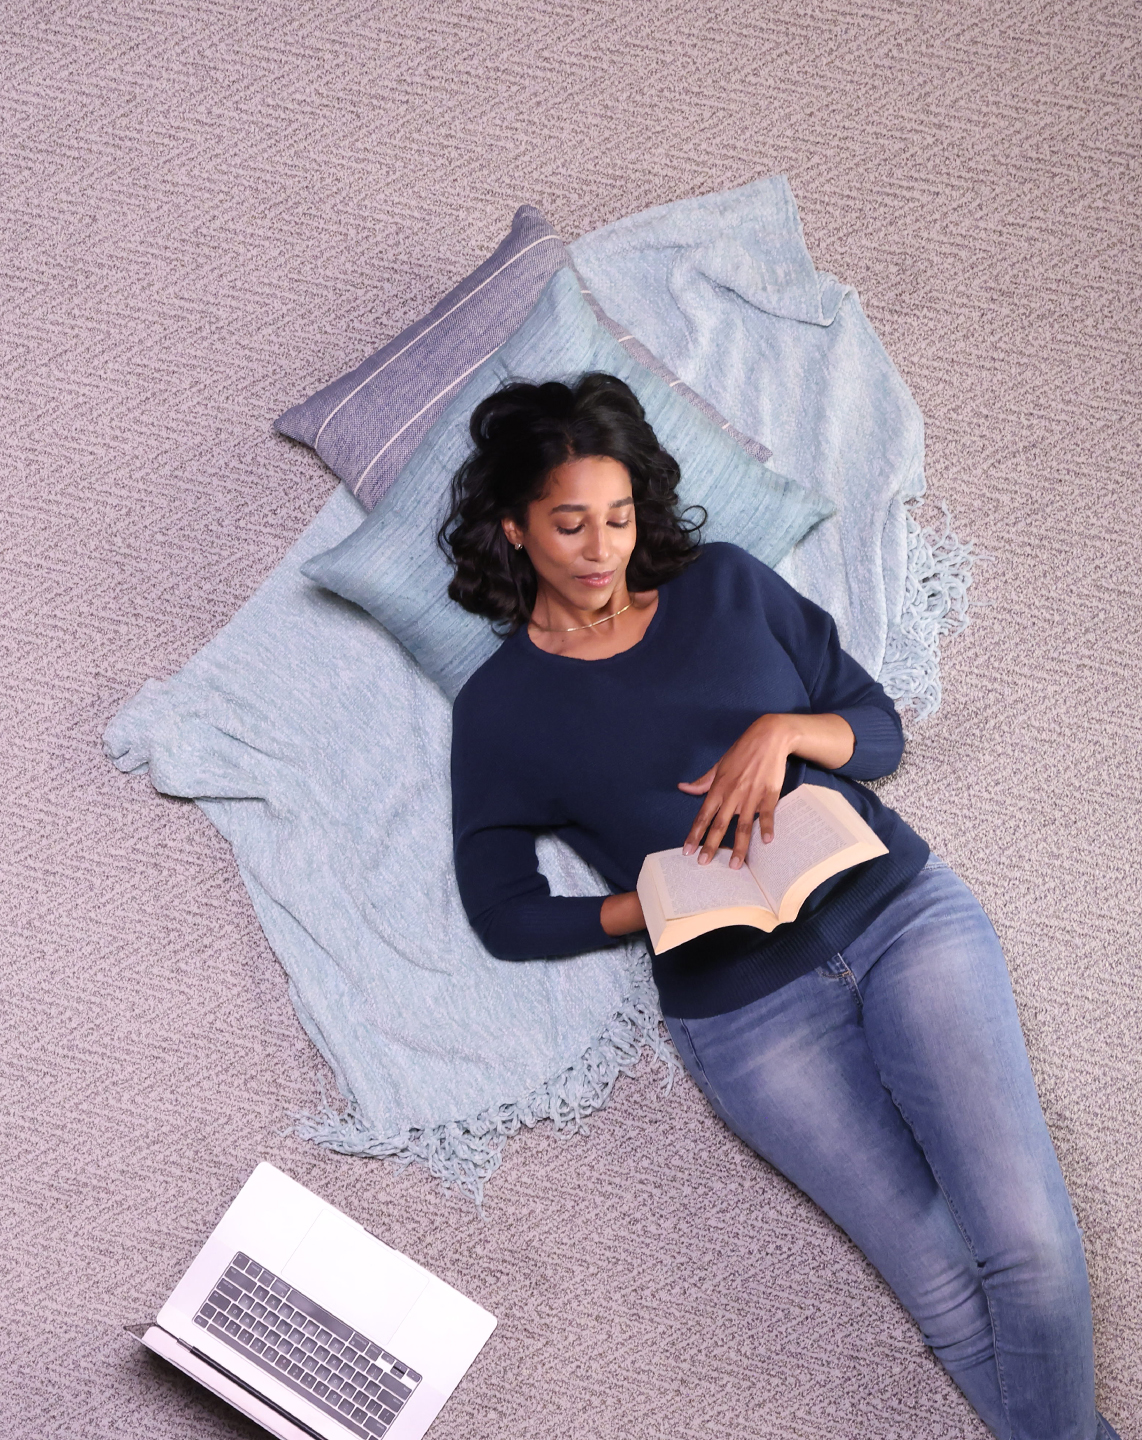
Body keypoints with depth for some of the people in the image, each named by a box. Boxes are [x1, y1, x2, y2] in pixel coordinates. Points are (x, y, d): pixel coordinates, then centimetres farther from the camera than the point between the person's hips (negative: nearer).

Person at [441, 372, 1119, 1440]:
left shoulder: (726, 584, 10)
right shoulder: (500, 706, 4)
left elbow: (879, 729, 12)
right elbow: (505, 913, 2)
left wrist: (784, 731, -10)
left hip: (900, 908, 2)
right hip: (742, 1007, -2)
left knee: (1029, 1240, -14)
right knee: (946, 1283, -10)